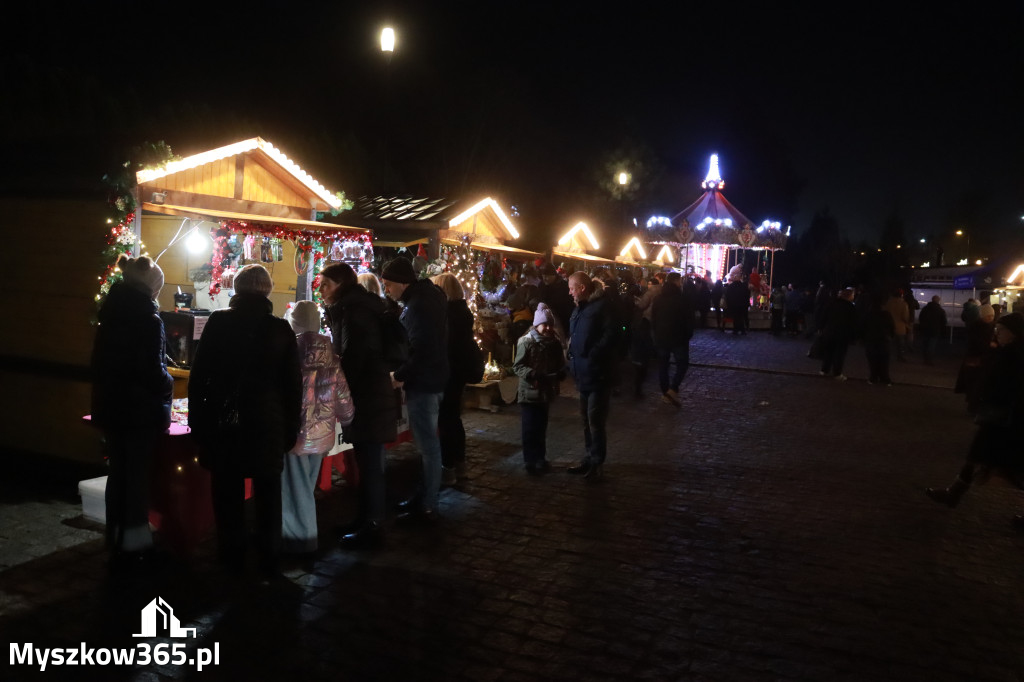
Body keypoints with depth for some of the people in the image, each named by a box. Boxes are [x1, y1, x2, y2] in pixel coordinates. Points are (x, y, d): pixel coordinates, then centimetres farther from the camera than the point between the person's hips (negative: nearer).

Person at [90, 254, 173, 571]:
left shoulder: (110, 312, 6)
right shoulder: (147, 318, -17)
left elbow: (100, 361, 12)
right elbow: (153, 370, -20)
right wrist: (168, 385, 0)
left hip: (110, 406, 7)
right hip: (141, 410, -7)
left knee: (118, 473, 16)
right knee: (138, 476, 4)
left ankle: (116, 541, 27)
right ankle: (134, 545, 14)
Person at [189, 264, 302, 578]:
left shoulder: (218, 322, -3)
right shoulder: (281, 329, -1)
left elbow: (199, 376, -3)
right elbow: (293, 385, 1)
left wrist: (197, 420, 5)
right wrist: (291, 428, 8)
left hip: (223, 423, 0)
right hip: (268, 424, 1)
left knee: (228, 494, 10)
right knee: (267, 495, 10)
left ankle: (232, 557, 18)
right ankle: (268, 560, 16)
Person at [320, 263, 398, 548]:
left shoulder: (354, 309, -15)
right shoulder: (357, 306, 16)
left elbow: (352, 358, -20)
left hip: (367, 398, -10)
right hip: (369, 396, 10)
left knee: (370, 464, -2)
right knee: (368, 463, 15)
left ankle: (372, 527, 6)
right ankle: (365, 519, 25)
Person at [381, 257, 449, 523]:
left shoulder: (418, 304, -20)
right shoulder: (427, 295, 10)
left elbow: (421, 350, -27)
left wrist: (399, 376, -15)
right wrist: (404, 375, 12)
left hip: (423, 383, -10)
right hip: (429, 380, 10)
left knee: (427, 444, -2)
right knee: (426, 441, 18)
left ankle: (427, 507, 8)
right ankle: (424, 496, 30)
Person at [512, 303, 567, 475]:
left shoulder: (555, 343, 5)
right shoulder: (526, 342, -11)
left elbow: (560, 364, 13)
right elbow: (517, 366, -12)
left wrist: (560, 374, -9)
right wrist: (533, 375, -27)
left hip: (546, 392, 5)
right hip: (529, 392, -5)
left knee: (541, 428, 15)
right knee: (530, 429, -2)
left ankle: (540, 459, 27)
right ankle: (530, 462, 8)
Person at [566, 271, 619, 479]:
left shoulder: (602, 307, -15)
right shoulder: (580, 308, 15)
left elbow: (611, 335, -22)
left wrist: (592, 355, -21)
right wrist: (573, 357, 12)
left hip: (598, 374, -10)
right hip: (584, 373, 10)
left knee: (595, 421, -4)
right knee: (587, 420, 17)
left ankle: (597, 463, 9)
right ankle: (589, 459, 29)